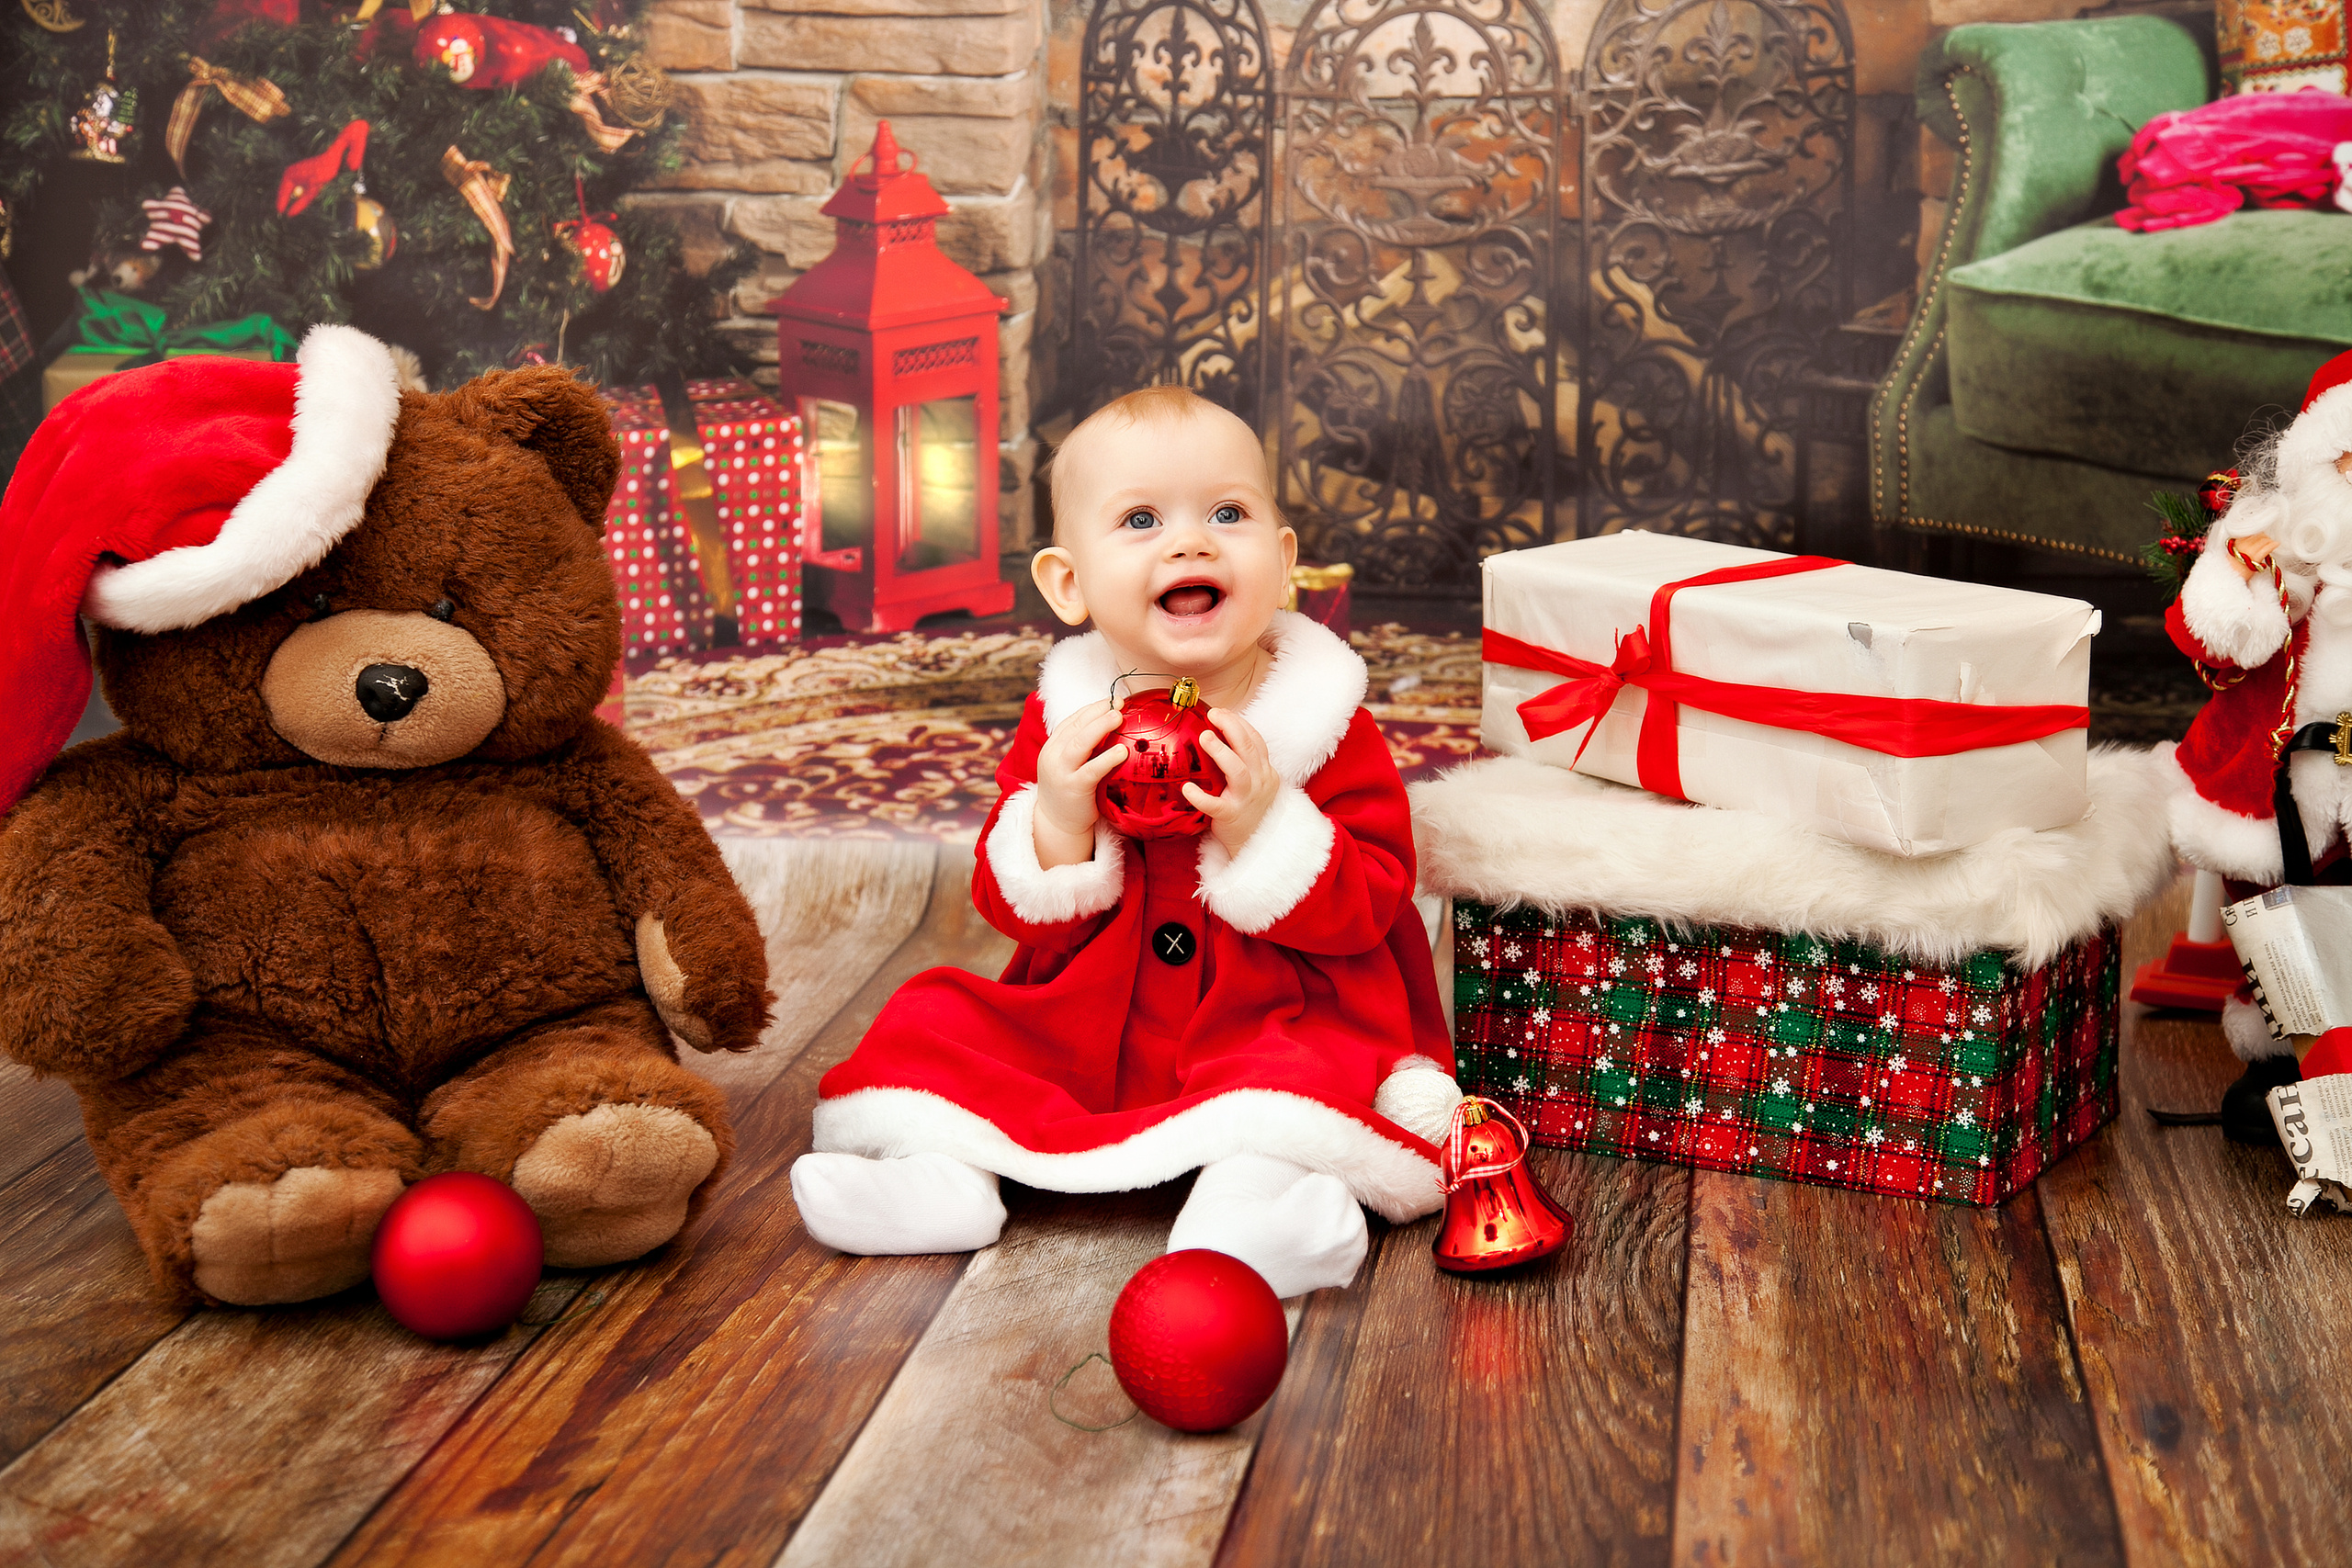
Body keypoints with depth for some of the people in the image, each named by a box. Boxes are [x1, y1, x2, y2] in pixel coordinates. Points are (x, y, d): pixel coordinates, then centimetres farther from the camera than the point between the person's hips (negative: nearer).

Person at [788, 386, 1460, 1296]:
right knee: (933, 1019, -7)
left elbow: (1369, 905, -13)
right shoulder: (1064, 723, -2)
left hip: (1275, 1025, -3)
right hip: (1084, 1028, 4)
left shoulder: (1325, 722, -9)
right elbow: (1012, 909, -2)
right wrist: (1057, 823, -22)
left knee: (1328, 1056, -33)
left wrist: (1263, 828, -29)